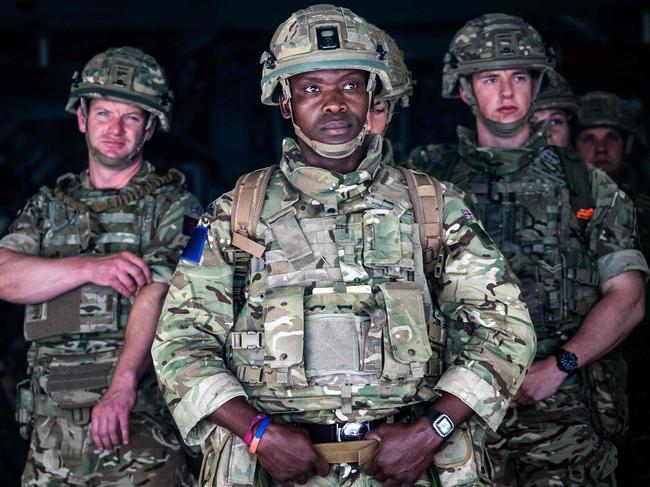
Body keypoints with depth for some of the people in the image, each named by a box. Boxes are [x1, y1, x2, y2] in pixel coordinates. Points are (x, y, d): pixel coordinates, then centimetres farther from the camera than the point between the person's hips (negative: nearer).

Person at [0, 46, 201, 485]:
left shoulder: (173, 206, 3)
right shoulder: (48, 206, 17)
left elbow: (156, 295, -12)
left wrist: (122, 386, -27)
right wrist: (90, 268, -13)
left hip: (140, 421, -4)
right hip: (53, 423, 4)